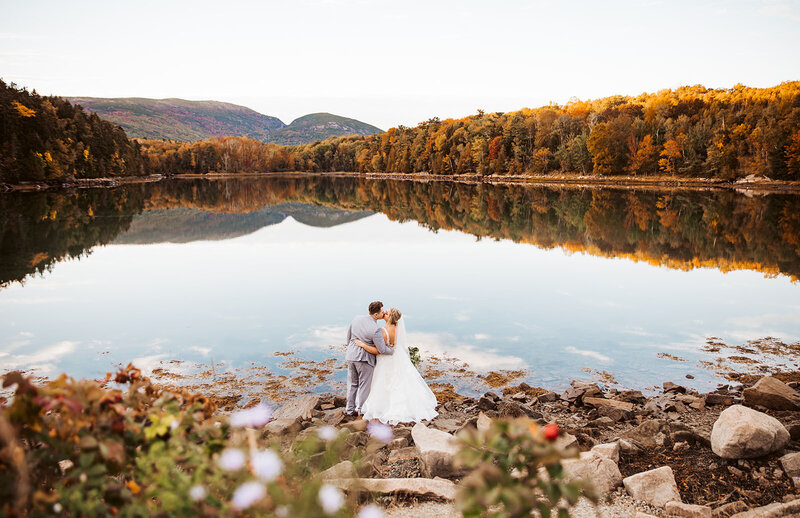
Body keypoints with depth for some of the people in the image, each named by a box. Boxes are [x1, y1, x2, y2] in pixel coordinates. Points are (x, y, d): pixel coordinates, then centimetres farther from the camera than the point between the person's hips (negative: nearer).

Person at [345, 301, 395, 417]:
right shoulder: (375, 330, -22)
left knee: (352, 384, 19)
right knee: (364, 385, 10)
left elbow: (348, 336, 9)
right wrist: (393, 350, 2)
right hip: (364, 358, -6)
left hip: (351, 355, 6)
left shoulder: (356, 318, -3)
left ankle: (350, 410, 27)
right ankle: (361, 410, 19)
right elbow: (382, 350, -17)